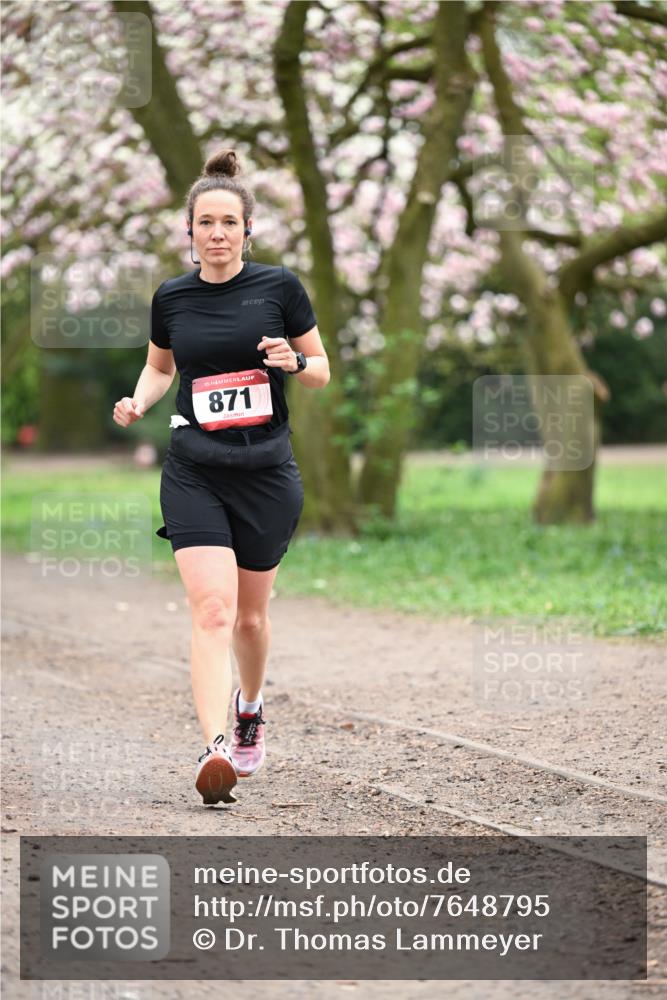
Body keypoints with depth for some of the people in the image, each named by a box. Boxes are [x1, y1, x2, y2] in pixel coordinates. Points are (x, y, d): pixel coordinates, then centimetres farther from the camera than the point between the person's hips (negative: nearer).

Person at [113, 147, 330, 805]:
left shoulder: (280, 287, -2)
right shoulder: (171, 297, 3)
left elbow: (322, 372, 6)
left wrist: (293, 361, -16)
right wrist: (138, 403, -1)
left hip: (268, 474, 0)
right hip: (193, 474, 0)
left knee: (250, 614, 14)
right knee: (212, 609, -16)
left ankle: (249, 707, 43)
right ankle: (214, 749, -23)